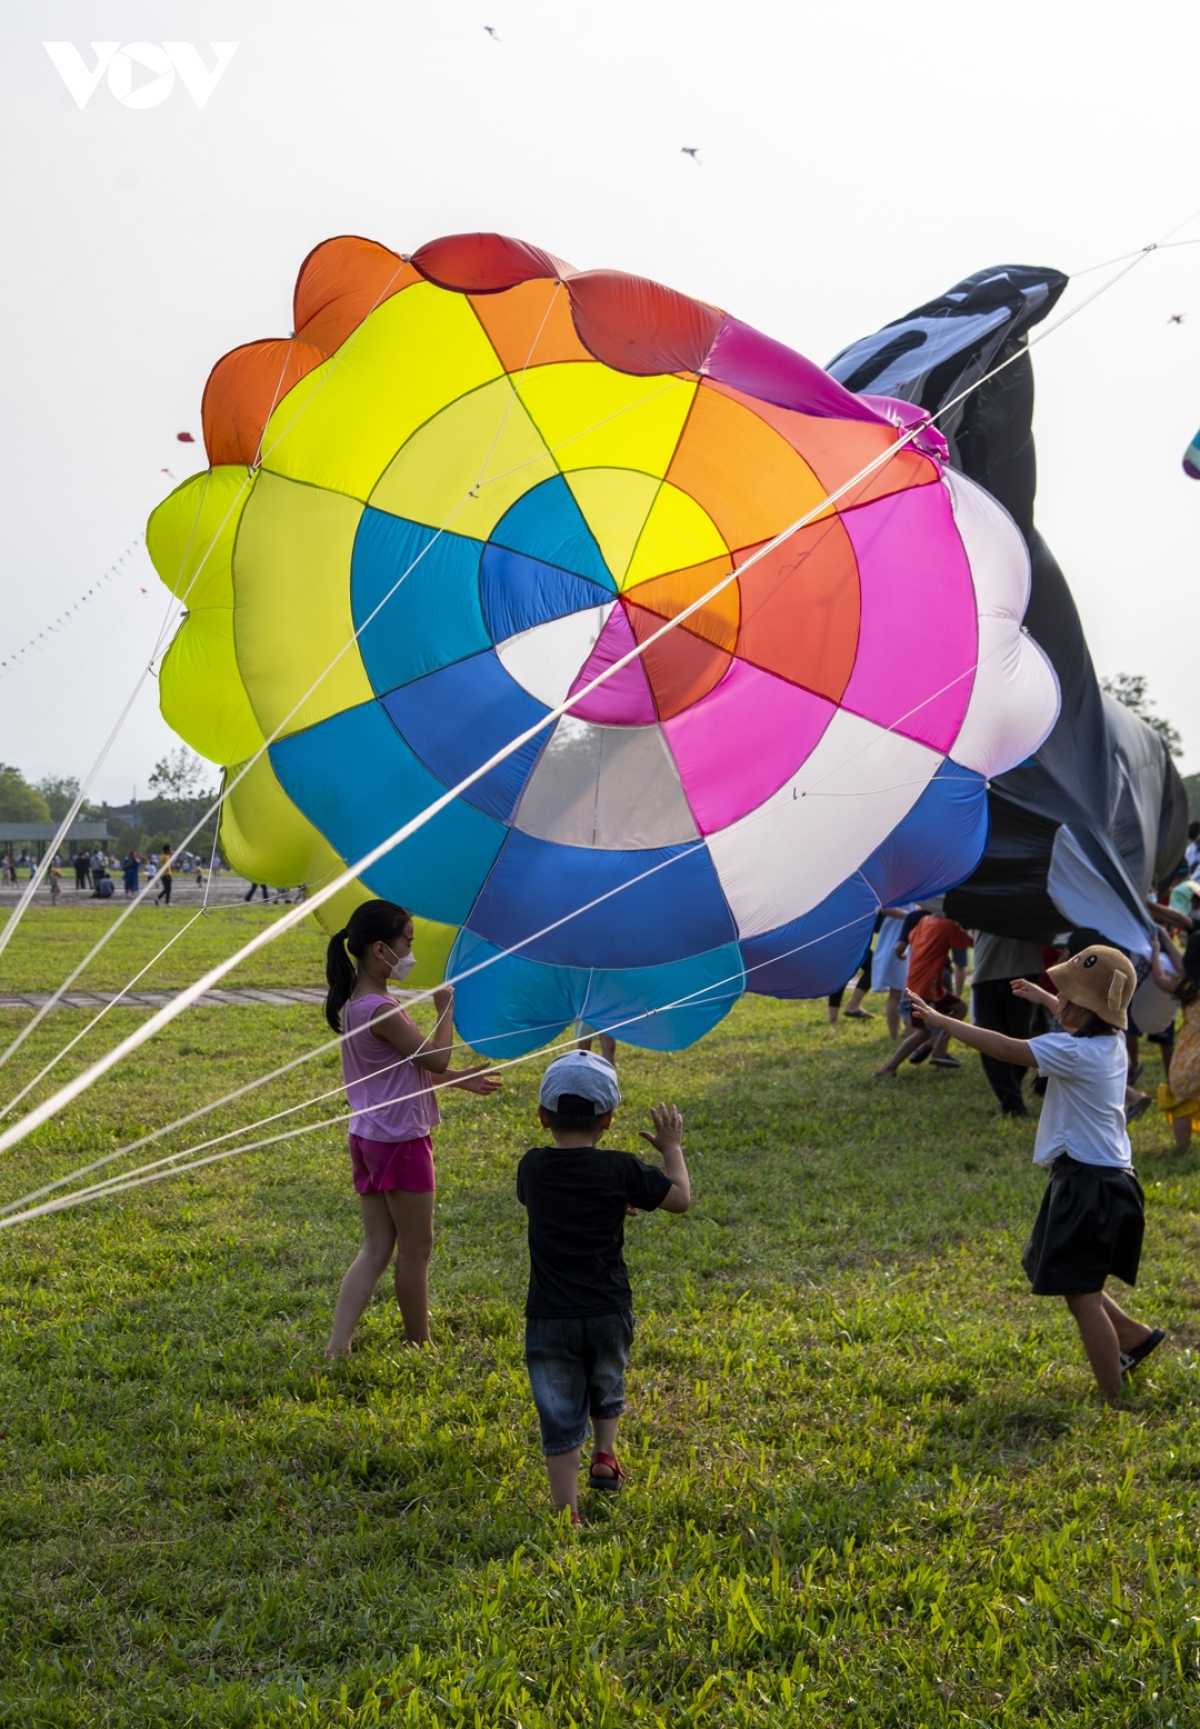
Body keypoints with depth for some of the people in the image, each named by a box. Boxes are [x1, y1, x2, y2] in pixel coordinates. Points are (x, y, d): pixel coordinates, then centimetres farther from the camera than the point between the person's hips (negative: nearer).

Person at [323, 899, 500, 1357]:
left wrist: (460, 1079, 19)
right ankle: (421, 1347, 22)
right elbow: (434, 1060, -17)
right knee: (416, 1248, 8)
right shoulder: (381, 1011, -24)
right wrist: (446, 1006, -5)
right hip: (401, 1142, -9)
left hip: (368, 1137, 9)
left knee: (376, 1247, 11)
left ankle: (337, 1345, 3)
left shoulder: (353, 1004, 7)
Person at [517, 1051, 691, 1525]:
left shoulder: (532, 1167, -1)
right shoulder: (619, 1169, -7)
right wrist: (672, 1148, 20)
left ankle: (568, 1515, 4)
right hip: (609, 1315, 0)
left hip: (549, 1320, 0)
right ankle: (605, 1455, 19)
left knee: (559, 1418, 5)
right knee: (607, 1384, 30)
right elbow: (680, 1198, 3)